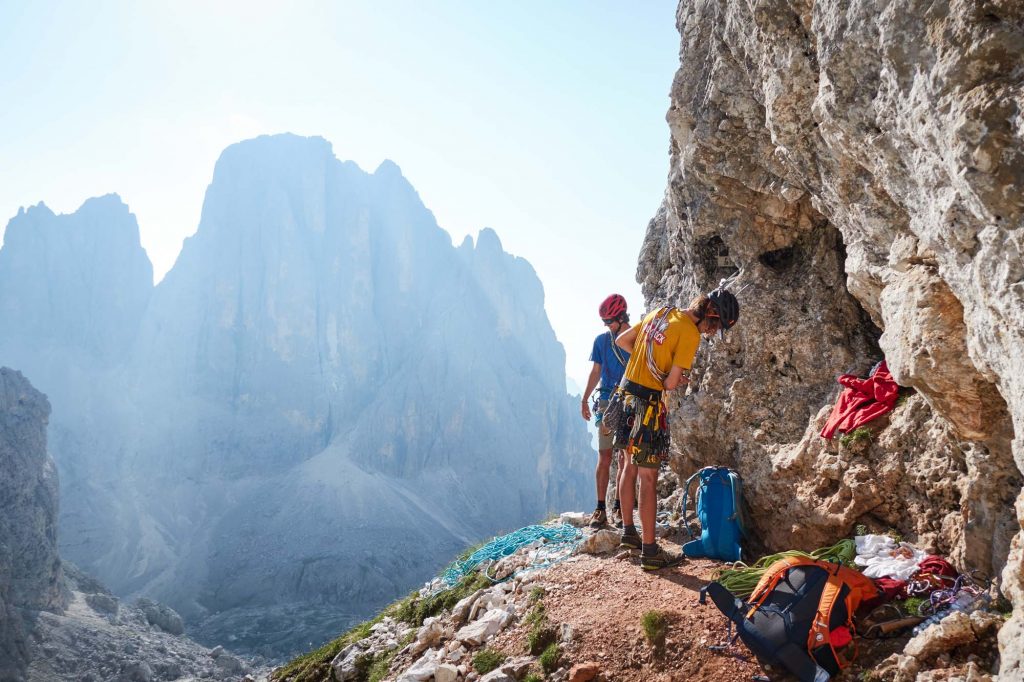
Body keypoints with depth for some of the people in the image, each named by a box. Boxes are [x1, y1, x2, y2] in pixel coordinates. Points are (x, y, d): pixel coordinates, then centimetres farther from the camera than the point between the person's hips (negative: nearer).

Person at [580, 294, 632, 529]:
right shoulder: (601, 340, 8)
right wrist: (585, 400, 9)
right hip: (607, 404, 1)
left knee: (625, 459, 3)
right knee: (604, 458, -3)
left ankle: (619, 506, 13)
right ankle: (601, 509, 2)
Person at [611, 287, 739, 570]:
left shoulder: (661, 312, 8)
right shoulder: (690, 334, -15)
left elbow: (621, 340, 15)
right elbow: (671, 384, -17)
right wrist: (679, 378, 6)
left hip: (625, 395, 8)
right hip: (647, 404, -8)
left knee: (630, 466, 20)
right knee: (648, 478, -1)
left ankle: (628, 531, 33)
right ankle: (650, 552, 6)